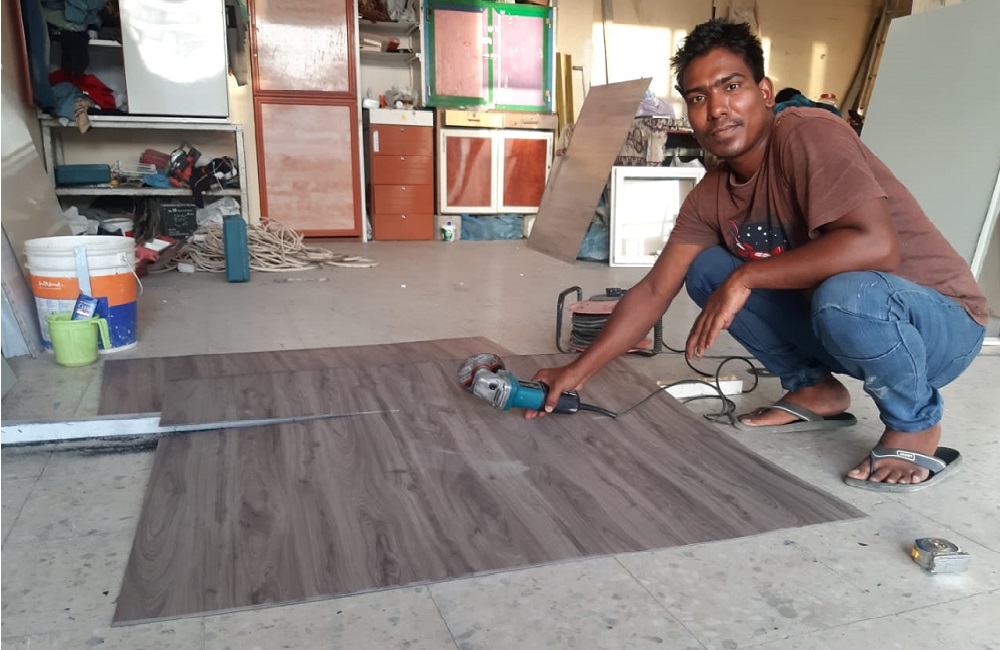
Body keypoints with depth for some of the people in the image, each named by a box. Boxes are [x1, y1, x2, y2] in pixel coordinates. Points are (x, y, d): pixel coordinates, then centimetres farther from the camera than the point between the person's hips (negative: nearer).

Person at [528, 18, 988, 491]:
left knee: (845, 294, -39)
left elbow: (876, 246, -37)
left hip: (942, 323, -6)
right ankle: (815, 389, 8)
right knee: (705, 270, -2)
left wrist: (745, 277, -30)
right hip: (841, 320, 6)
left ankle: (916, 423, -7)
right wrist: (577, 372, -8)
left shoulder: (808, 135, -24)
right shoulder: (711, 195, -3)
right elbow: (654, 292, -2)